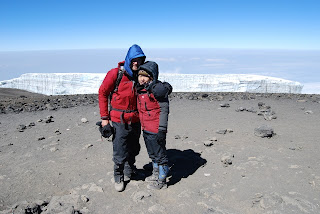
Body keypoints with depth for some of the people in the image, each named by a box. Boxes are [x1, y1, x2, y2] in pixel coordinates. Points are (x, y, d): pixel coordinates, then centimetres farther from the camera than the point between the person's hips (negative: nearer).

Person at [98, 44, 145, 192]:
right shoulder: (115, 74, -12)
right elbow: (102, 93, -6)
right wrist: (104, 117, -7)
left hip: (135, 119, 5)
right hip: (119, 120, -5)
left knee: (133, 149, 17)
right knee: (120, 152, 0)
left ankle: (129, 172, 39)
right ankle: (118, 178, 22)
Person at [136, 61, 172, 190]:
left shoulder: (157, 89, -17)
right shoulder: (140, 89, 9)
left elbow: (164, 109, -17)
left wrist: (161, 129, -19)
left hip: (155, 130, -9)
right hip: (146, 129, 9)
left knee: (160, 155, 5)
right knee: (152, 154, 23)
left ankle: (162, 180, 20)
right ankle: (156, 174, 41)